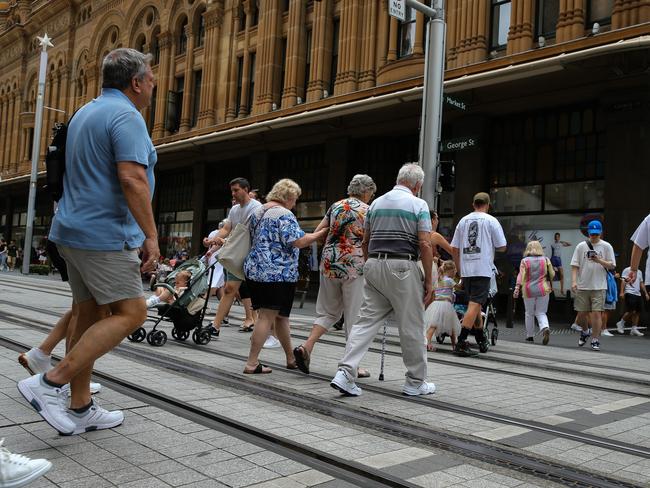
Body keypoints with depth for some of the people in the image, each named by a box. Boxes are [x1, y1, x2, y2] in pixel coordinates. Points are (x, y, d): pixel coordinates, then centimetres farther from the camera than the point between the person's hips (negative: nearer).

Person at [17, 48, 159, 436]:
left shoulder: (85, 113, 20)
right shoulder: (126, 116, -11)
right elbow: (132, 179, -23)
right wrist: (151, 236, -21)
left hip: (74, 230, 10)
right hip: (105, 234, -10)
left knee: (90, 314, 11)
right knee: (131, 312, -6)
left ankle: (80, 408, 16)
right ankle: (51, 384, -8)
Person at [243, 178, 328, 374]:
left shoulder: (256, 212, 16)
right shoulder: (284, 215, -11)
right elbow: (298, 241, -20)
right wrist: (322, 233, -11)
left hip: (253, 270, 9)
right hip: (277, 273, -9)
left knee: (280, 316, 15)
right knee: (268, 317, -4)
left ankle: (291, 358, 25)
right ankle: (252, 364, -3)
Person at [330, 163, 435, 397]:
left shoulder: (376, 203, 13)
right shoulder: (418, 205, -2)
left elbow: (365, 243, 16)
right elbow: (425, 244, -10)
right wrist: (428, 280, -4)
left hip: (374, 265, 5)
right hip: (403, 267, -5)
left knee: (366, 320, 6)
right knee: (411, 327, 6)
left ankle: (345, 373, -4)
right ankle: (415, 382, 17)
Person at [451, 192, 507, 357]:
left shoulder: (463, 220, 11)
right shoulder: (491, 221, -2)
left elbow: (454, 248, 13)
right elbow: (502, 247, -1)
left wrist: (459, 268, 23)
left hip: (466, 270, 5)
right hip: (483, 269, -5)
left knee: (475, 304, 17)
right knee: (475, 304, -7)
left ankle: (482, 340, 27)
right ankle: (461, 343, -14)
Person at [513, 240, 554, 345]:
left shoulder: (525, 261, -3)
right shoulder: (546, 260, 3)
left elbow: (521, 275, -10)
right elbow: (552, 274, 8)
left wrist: (517, 288, -12)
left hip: (529, 290, -1)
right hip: (543, 290, 1)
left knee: (529, 313, 12)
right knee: (541, 313, 7)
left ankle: (530, 336, 19)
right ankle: (545, 328, -20)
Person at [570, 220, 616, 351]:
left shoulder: (606, 246, 3)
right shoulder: (581, 246, 4)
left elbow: (612, 265, 2)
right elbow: (574, 265, 2)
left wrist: (599, 261, -17)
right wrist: (574, 281, -9)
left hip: (599, 286, -1)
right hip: (582, 286, 2)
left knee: (596, 313, -5)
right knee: (581, 313, 8)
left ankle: (595, 340, 4)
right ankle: (585, 332, 35)